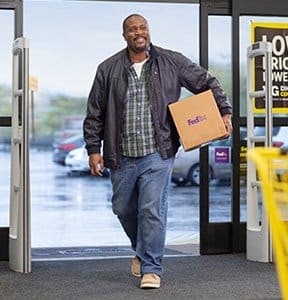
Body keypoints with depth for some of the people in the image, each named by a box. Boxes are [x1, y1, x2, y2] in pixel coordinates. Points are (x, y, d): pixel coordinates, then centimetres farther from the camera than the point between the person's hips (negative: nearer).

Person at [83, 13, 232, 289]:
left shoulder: (172, 62, 2)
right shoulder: (108, 69, 2)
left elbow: (207, 83, 11)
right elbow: (95, 114, 5)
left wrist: (224, 112, 2)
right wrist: (94, 149, 1)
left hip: (157, 154, -2)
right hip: (122, 156, 2)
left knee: (152, 210, -8)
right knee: (123, 208, 14)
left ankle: (151, 268, 3)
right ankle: (141, 249, 41)